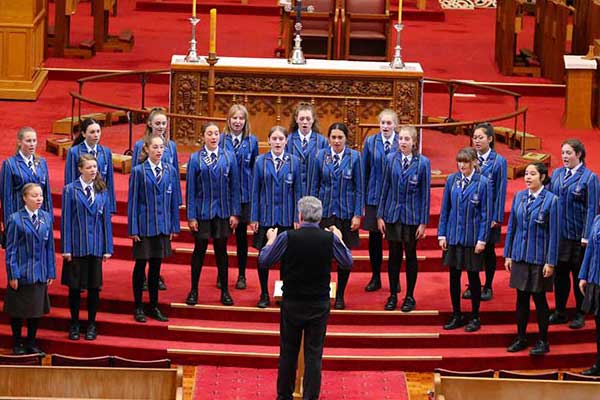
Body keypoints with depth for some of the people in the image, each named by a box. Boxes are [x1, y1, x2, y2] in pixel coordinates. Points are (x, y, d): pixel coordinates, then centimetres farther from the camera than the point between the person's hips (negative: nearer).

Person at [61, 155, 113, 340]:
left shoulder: (102, 191, 5)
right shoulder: (70, 190, -4)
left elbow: (106, 219, 7)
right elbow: (66, 220, -5)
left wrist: (108, 248, 3)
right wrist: (66, 248, -9)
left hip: (96, 246, 2)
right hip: (77, 246, -2)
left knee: (94, 287, 6)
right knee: (75, 287, 5)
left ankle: (91, 325, 17)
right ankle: (74, 325, 16)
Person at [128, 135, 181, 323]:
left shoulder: (170, 171, 5)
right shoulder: (138, 171, -5)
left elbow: (174, 200, 8)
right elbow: (132, 201, -5)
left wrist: (174, 226, 5)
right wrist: (133, 229, -9)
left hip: (162, 227, 3)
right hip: (144, 226, -3)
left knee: (156, 266, 10)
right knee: (141, 265, 5)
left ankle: (154, 307, 19)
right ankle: (138, 308, 13)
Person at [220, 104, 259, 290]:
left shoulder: (252, 141, 2)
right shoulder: (221, 140, -2)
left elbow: (255, 168, 7)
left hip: (244, 193, 1)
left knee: (241, 234, 7)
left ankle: (241, 275, 16)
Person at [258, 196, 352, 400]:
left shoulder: (287, 237, -14)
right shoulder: (329, 238, -9)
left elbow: (263, 261, -4)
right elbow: (348, 263, 5)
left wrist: (271, 239, 12)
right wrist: (339, 239, 19)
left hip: (292, 304, 0)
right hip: (320, 305, 1)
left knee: (288, 352, 12)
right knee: (314, 354, 5)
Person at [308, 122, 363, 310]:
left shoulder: (354, 157, -2)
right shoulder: (320, 156, 0)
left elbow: (360, 188, -1)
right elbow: (313, 187, 5)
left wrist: (358, 215, -6)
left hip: (346, 213, 0)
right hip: (324, 211, 0)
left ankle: (340, 296, 18)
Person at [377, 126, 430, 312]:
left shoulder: (423, 162, -7)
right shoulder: (391, 159, 0)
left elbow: (425, 193, -5)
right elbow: (385, 187, 4)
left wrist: (424, 222, -6)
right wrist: (380, 215, 3)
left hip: (412, 216, -2)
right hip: (392, 214, 2)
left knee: (411, 256, 8)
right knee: (394, 256, 8)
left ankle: (410, 297, 18)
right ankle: (393, 295, 19)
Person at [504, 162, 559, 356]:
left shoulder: (550, 200, -9)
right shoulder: (519, 197, 4)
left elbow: (554, 233, -8)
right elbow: (512, 227, 9)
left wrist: (550, 262, -10)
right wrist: (508, 254, 7)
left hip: (539, 258, -4)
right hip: (520, 256, 4)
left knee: (539, 298, 4)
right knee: (521, 298, 10)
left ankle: (543, 341, 14)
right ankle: (521, 338, 20)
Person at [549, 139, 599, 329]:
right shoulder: (557, 174, 7)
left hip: (578, 235, -4)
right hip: (558, 233, 4)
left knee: (579, 275, 6)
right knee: (560, 273, 10)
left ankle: (580, 315, 16)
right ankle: (560, 312, 21)